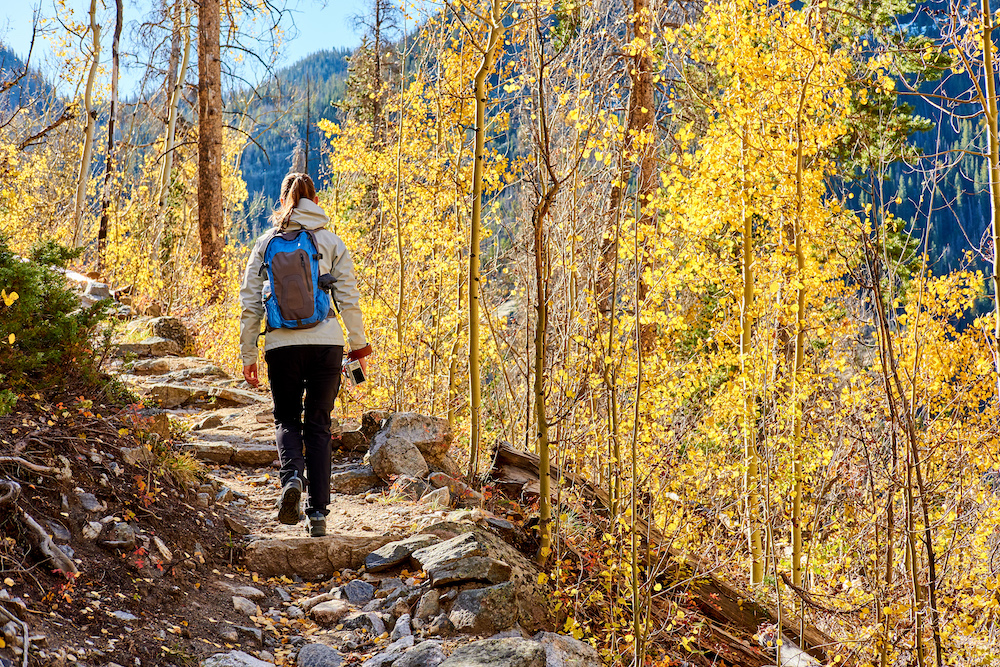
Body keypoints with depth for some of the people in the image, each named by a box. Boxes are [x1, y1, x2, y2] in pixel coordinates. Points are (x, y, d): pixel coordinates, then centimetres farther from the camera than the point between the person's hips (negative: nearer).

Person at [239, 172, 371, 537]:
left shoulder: (266, 244, 4)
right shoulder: (331, 242, 2)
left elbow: (250, 304, 3)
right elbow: (349, 299, 1)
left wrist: (248, 355, 9)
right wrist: (358, 343, 12)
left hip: (282, 345, 0)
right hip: (326, 343, 0)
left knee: (287, 420, 18)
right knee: (318, 425, 11)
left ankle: (291, 476, -12)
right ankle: (318, 512, 7)